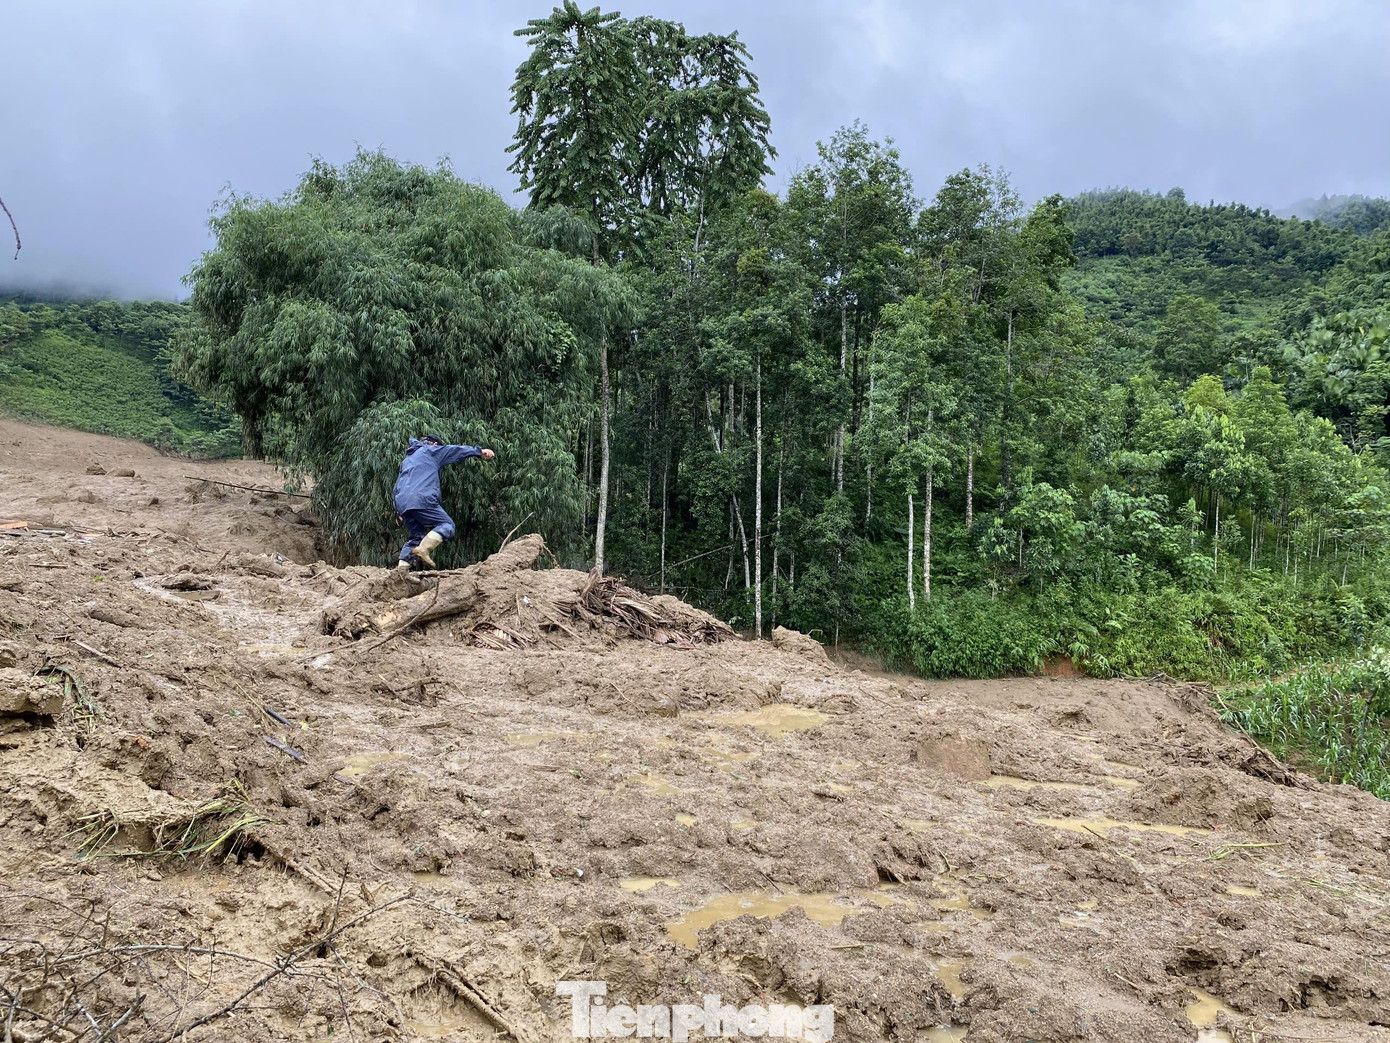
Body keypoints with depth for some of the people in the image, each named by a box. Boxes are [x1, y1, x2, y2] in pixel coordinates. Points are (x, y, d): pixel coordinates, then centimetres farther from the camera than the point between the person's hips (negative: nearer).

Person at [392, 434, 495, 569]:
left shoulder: (406, 460, 35)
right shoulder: (430, 451, 16)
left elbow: (396, 487, 33)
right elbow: (456, 451, 14)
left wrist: (399, 512, 32)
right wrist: (479, 451, 15)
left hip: (401, 502, 7)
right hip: (421, 499, -7)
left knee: (416, 536, 15)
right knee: (446, 525, -5)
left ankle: (402, 564, -3)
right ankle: (423, 549, -26)